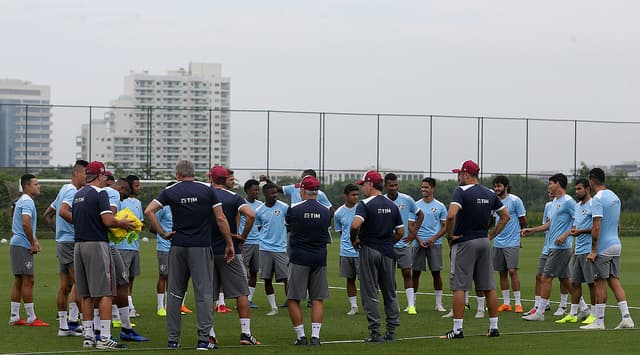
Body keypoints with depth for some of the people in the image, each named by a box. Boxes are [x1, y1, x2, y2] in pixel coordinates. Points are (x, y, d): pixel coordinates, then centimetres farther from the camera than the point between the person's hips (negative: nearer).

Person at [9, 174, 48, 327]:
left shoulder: (22, 201, 19)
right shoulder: (27, 201, -14)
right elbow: (25, 223, -27)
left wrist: (34, 240, 14)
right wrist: (33, 244, -18)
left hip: (16, 244, 10)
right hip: (23, 246, -10)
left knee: (19, 281, 11)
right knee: (28, 281, -7)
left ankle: (14, 317, 13)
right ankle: (31, 318, -5)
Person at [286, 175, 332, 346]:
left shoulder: (294, 209, -7)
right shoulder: (326, 211, 1)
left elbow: (287, 222, 13)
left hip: (299, 259, -3)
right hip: (319, 260, 3)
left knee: (294, 299, 6)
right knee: (317, 299, 7)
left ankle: (301, 336, 2)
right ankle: (315, 336, 0)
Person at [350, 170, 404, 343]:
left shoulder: (365, 204, -10)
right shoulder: (392, 205, 8)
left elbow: (355, 225, -26)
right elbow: (400, 232, 9)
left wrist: (354, 240, -10)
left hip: (369, 250, -5)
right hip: (388, 252, 5)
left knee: (370, 294, 0)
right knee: (390, 293, 12)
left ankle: (376, 332, -3)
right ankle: (392, 331, 13)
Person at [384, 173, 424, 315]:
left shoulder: (407, 200, -1)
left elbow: (420, 215, 13)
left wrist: (414, 233, 7)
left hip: (403, 243, 0)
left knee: (407, 273, -5)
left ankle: (411, 305, -4)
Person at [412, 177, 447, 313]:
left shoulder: (439, 206, 4)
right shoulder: (416, 205, 7)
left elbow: (445, 227, 4)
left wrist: (433, 239, -10)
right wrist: (419, 241, -6)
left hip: (435, 243, -1)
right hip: (418, 243, 1)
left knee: (436, 273, -1)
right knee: (415, 272, 1)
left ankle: (439, 303, 6)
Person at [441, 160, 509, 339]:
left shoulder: (461, 191, -12)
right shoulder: (489, 194, 9)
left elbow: (451, 215, -26)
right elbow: (505, 215, 16)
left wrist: (450, 235, -13)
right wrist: (492, 234, 14)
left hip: (464, 243, -6)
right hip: (484, 242, 6)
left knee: (459, 287, -3)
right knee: (489, 287, 9)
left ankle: (457, 329, -5)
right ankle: (494, 327, 11)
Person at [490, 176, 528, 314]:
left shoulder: (515, 200, -8)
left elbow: (523, 221, -1)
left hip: (512, 243, -6)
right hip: (498, 243, 6)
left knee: (512, 271, -11)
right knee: (502, 272, 7)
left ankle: (518, 303, -6)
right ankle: (506, 303, 13)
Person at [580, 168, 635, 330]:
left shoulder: (597, 199, -15)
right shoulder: (614, 197, 13)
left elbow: (597, 228, -20)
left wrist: (593, 251, -16)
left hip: (603, 248, -8)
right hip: (616, 244, 8)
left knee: (600, 283, -2)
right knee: (614, 281, 9)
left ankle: (599, 321, 3)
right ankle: (626, 318, 2)